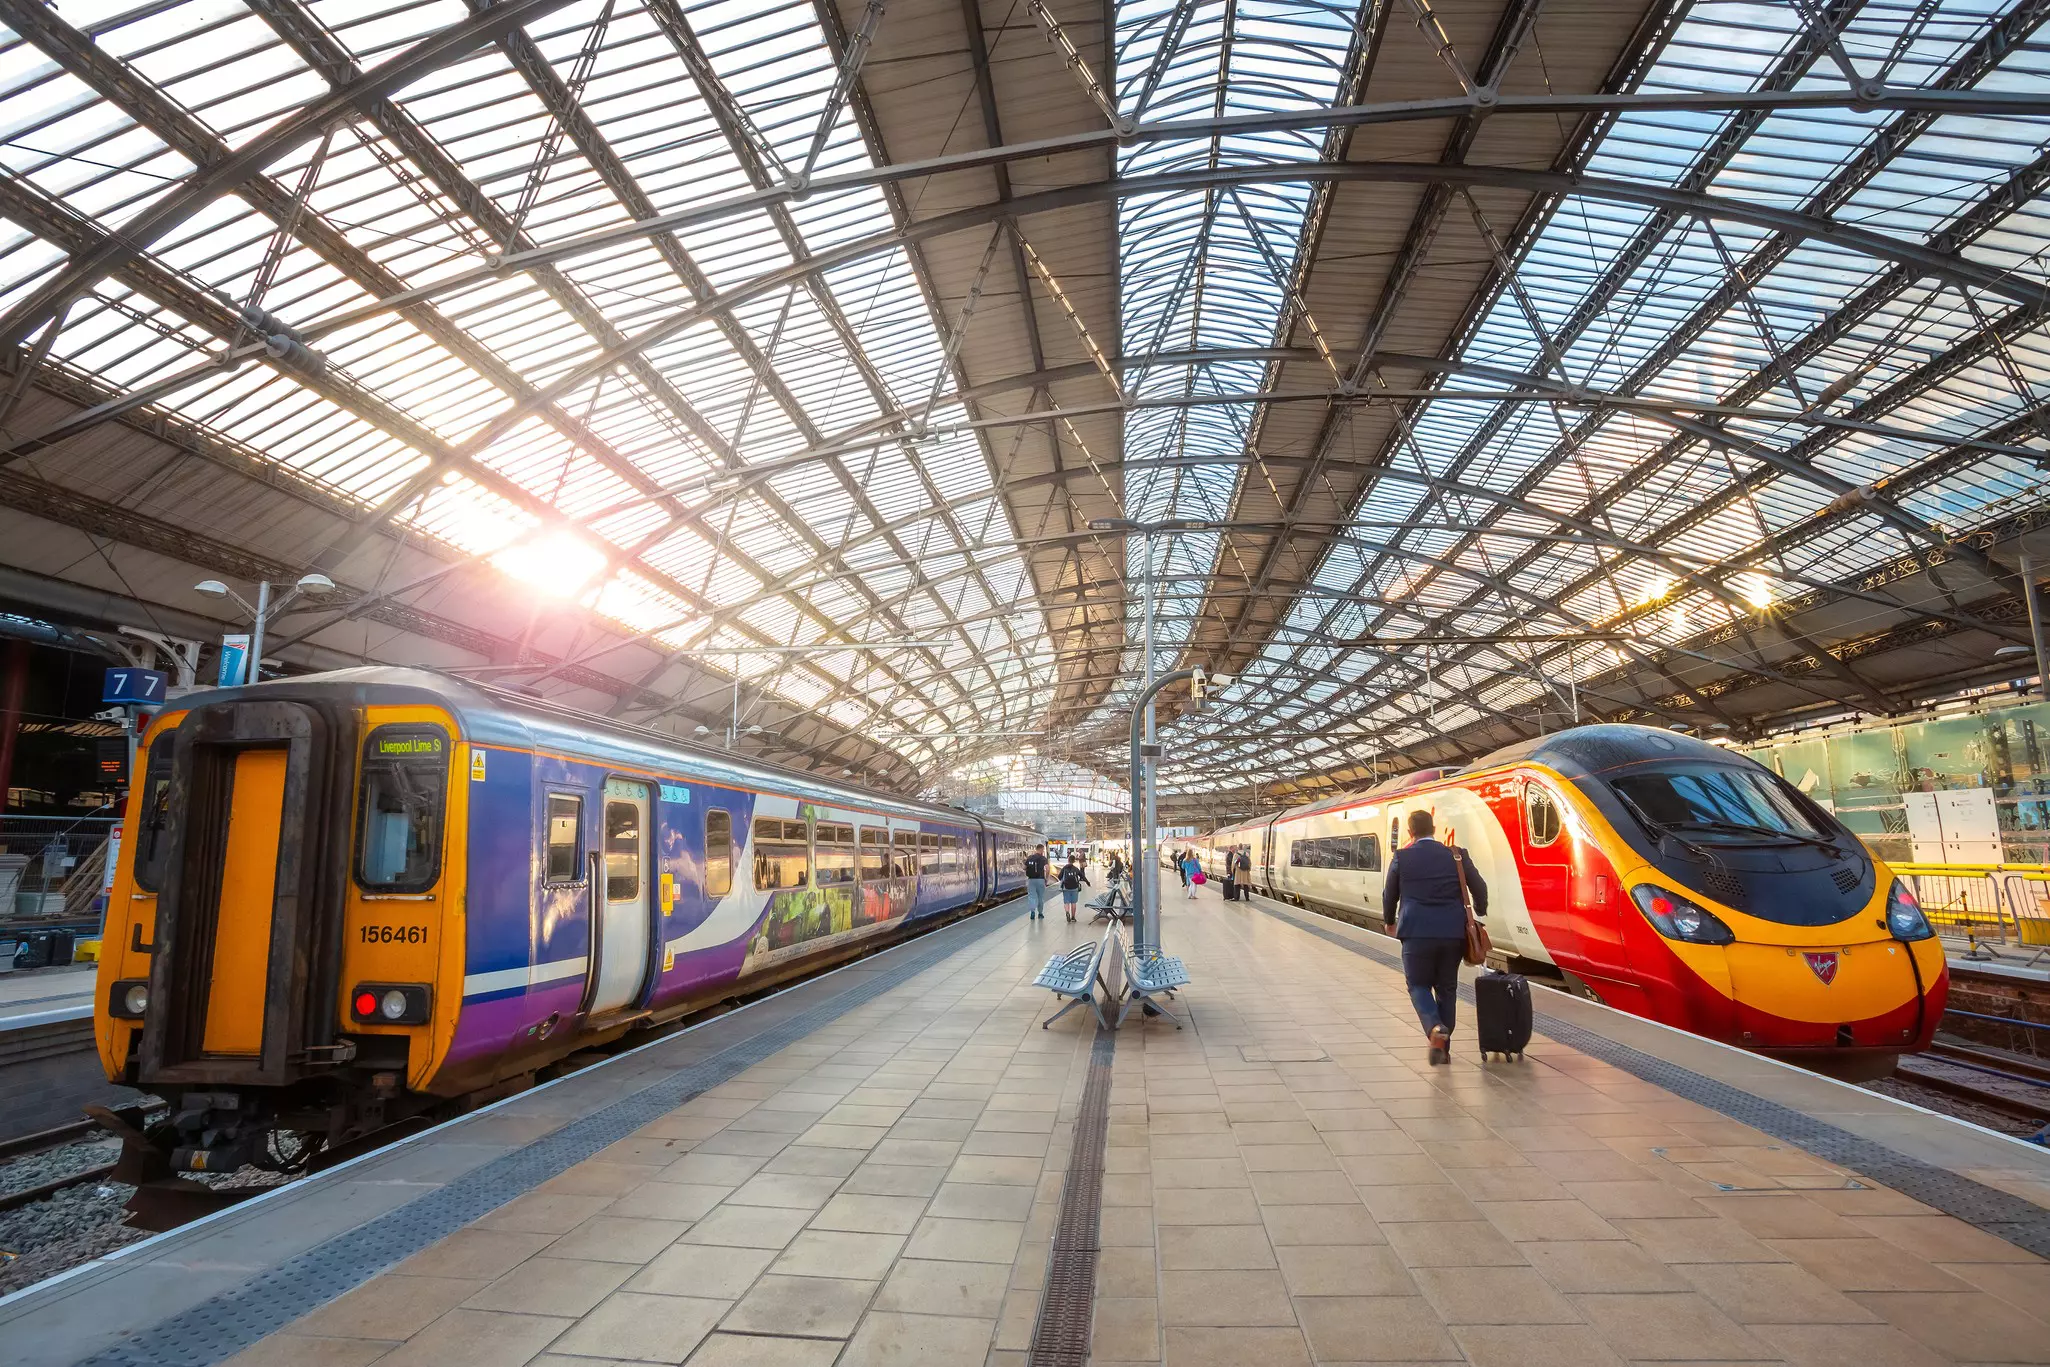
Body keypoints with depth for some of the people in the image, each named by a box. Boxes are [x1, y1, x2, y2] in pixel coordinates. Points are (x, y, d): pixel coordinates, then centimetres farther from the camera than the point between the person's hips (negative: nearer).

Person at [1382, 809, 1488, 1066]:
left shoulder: (1401, 858, -2)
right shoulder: (1456, 855, 3)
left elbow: (1389, 895, 7)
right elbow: (1479, 887, 8)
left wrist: (1389, 920, 27)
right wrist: (1480, 911, 29)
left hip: (1417, 932, -3)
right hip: (1453, 932, 3)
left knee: (1419, 986, 10)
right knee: (1446, 988, 16)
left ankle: (1435, 1029, -16)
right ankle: (1443, 1048, 21)